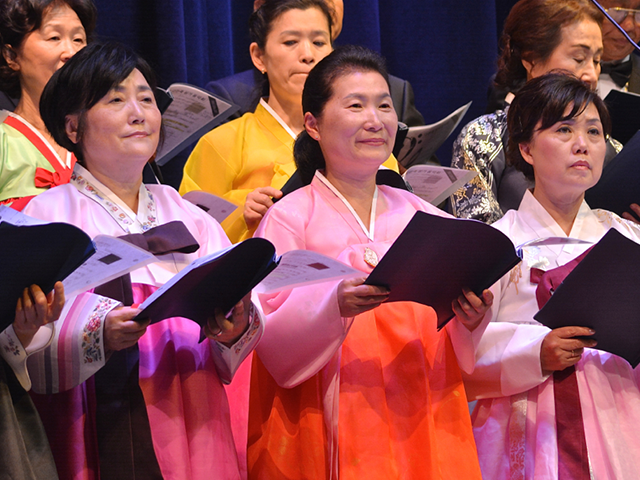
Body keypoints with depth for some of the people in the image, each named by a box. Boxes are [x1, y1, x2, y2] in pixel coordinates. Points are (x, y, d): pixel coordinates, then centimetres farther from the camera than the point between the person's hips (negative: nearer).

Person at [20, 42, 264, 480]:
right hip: (104, 440, -4)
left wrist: (238, 328, -15)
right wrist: (98, 333, -27)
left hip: (197, 436, 4)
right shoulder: (48, 216, -1)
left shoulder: (189, 218, 14)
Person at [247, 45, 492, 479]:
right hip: (334, 436, -4)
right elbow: (273, 345, -12)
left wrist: (472, 320, -13)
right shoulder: (289, 219, -1)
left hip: (425, 430, 4)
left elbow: (464, 358, 8)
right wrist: (334, 305, -28)